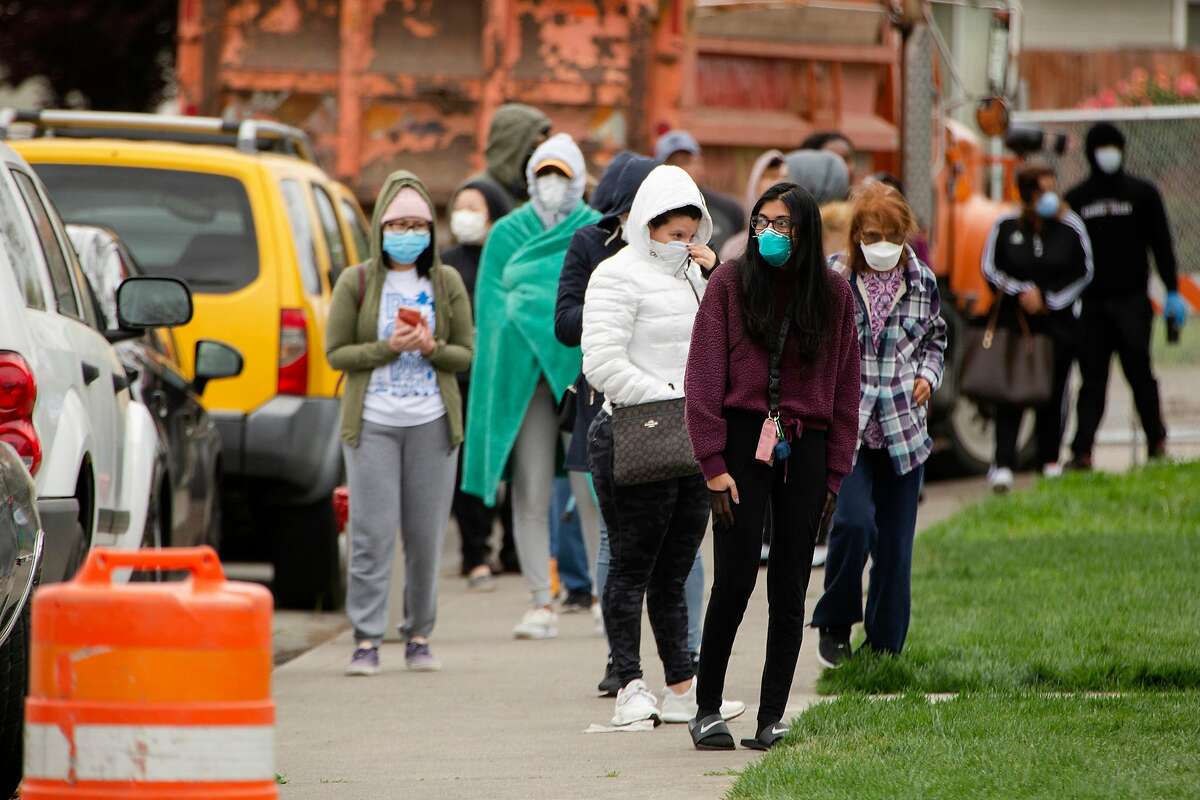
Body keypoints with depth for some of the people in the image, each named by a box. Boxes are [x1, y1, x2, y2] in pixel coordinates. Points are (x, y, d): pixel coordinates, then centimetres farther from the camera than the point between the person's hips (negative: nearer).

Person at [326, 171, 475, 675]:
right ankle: (366, 639, -6)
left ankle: (419, 636, 13)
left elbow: (468, 354, 7)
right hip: (372, 422, -2)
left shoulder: (446, 283, 8)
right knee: (372, 534, -7)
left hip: (432, 424, 2)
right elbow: (336, 353, 1)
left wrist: (431, 348, -13)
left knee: (426, 536, 4)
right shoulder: (356, 283, 3)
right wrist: (389, 347, -13)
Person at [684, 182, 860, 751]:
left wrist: (834, 471, 4)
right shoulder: (730, 283, 0)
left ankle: (772, 718, 7)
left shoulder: (832, 293, 6)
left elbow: (845, 386, 10)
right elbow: (703, 377, -2)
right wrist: (713, 464, -8)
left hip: (805, 448, 2)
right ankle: (707, 710, 3)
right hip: (743, 441, -2)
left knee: (790, 587, 2)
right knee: (735, 580, -7)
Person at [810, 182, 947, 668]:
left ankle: (885, 645, 16)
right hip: (845, 425, -3)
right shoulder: (831, 279, -4)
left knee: (895, 542, 5)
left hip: (903, 429, 3)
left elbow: (936, 338, 22)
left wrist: (928, 375, 4)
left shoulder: (922, 282, 6)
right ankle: (834, 626, 1)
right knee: (854, 522, -20)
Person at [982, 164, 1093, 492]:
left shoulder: (1070, 228, 0)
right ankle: (1003, 463, -11)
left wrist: (1049, 299, -3)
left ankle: (1050, 459, 19)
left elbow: (1084, 273, 6)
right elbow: (990, 269, 2)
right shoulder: (1006, 227, -1)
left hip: (1058, 321, 1)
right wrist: (1022, 292, -11)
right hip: (1013, 320, -1)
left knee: (1053, 392, 5)